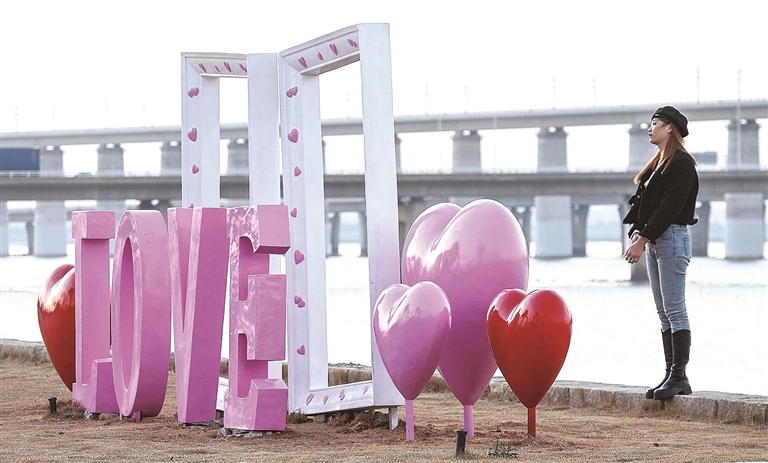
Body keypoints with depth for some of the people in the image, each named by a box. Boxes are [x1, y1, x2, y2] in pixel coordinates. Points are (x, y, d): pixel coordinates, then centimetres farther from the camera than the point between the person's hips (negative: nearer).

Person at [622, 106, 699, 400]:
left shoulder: (682, 163, -10)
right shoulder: (659, 163, 19)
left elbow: (670, 207, -18)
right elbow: (643, 202, 15)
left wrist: (643, 239, -20)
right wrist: (636, 234, 0)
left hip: (672, 237, -10)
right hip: (653, 241, 10)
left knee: (674, 309, -10)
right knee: (664, 312, 8)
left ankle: (679, 376, -10)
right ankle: (672, 375, 9)